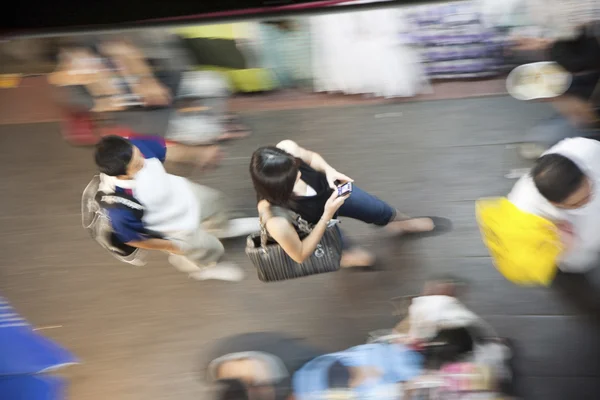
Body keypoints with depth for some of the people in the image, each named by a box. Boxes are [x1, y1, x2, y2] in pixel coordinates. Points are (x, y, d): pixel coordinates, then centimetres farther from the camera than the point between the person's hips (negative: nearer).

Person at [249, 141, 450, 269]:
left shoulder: (286, 149, -38)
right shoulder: (276, 222, -49)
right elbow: (300, 255, -28)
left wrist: (329, 170, -31)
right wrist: (327, 216, -36)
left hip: (328, 189, 4)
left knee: (385, 213, 22)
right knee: (365, 259, 9)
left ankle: (405, 224, 57)